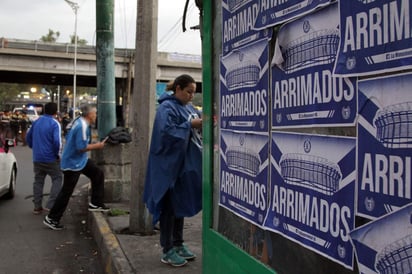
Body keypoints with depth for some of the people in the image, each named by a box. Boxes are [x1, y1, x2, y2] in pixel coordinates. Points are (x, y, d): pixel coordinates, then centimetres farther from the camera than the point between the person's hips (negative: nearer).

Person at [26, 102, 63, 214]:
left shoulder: (36, 122, 8)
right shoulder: (54, 124, -13)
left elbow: (28, 137, 17)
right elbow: (57, 141, -22)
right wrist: (57, 153, -8)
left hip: (37, 158, 6)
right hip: (51, 158, -6)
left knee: (38, 181, 13)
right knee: (57, 179, 5)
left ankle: (37, 207, 17)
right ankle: (50, 205, -4)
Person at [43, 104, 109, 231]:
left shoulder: (78, 122, 5)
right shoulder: (82, 126, -25)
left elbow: (68, 138, 16)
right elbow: (81, 147, -28)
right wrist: (96, 146, -16)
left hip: (81, 160, 10)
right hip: (73, 163, -10)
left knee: (98, 173, 12)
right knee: (66, 192, -1)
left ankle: (96, 203, 19)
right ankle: (51, 219, 11)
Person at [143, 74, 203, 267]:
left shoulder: (189, 107, 12)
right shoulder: (167, 107, -12)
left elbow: (196, 129, 13)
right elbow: (167, 132, -23)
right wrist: (190, 125, -23)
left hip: (185, 164, 8)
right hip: (169, 165, -8)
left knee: (181, 204, 14)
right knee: (169, 206, -1)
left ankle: (178, 244, 26)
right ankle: (167, 251, 8)